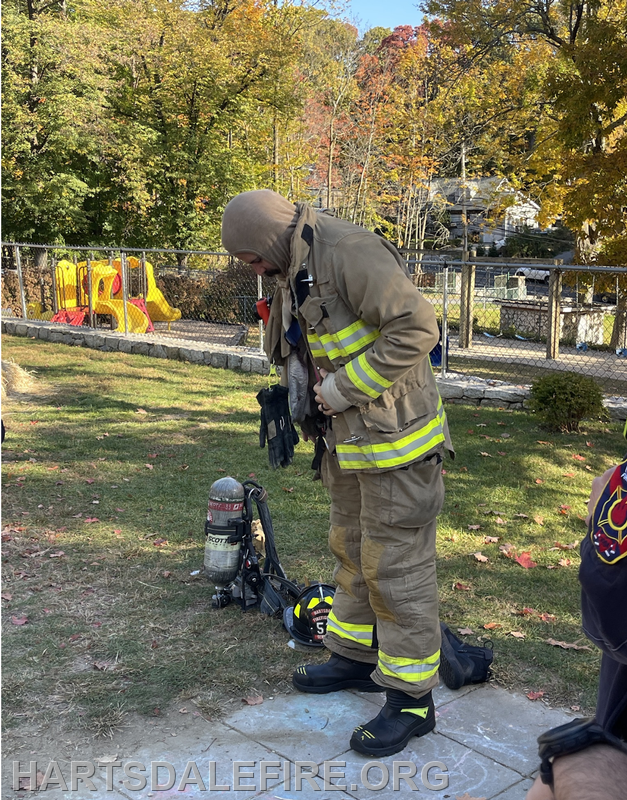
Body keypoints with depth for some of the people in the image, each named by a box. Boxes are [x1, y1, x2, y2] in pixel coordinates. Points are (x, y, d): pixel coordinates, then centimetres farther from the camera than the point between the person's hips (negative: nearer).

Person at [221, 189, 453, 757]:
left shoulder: (350, 252, -20)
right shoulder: (297, 272, 12)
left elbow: (416, 327, -27)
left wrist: (344, 387, -22)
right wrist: (312, 404, 11)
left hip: (395, 439, -10)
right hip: (347, 439, 10)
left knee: (395, 568, -1)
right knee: (351, 552, 21)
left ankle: (411, 698, 14)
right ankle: (355, 656, 40)